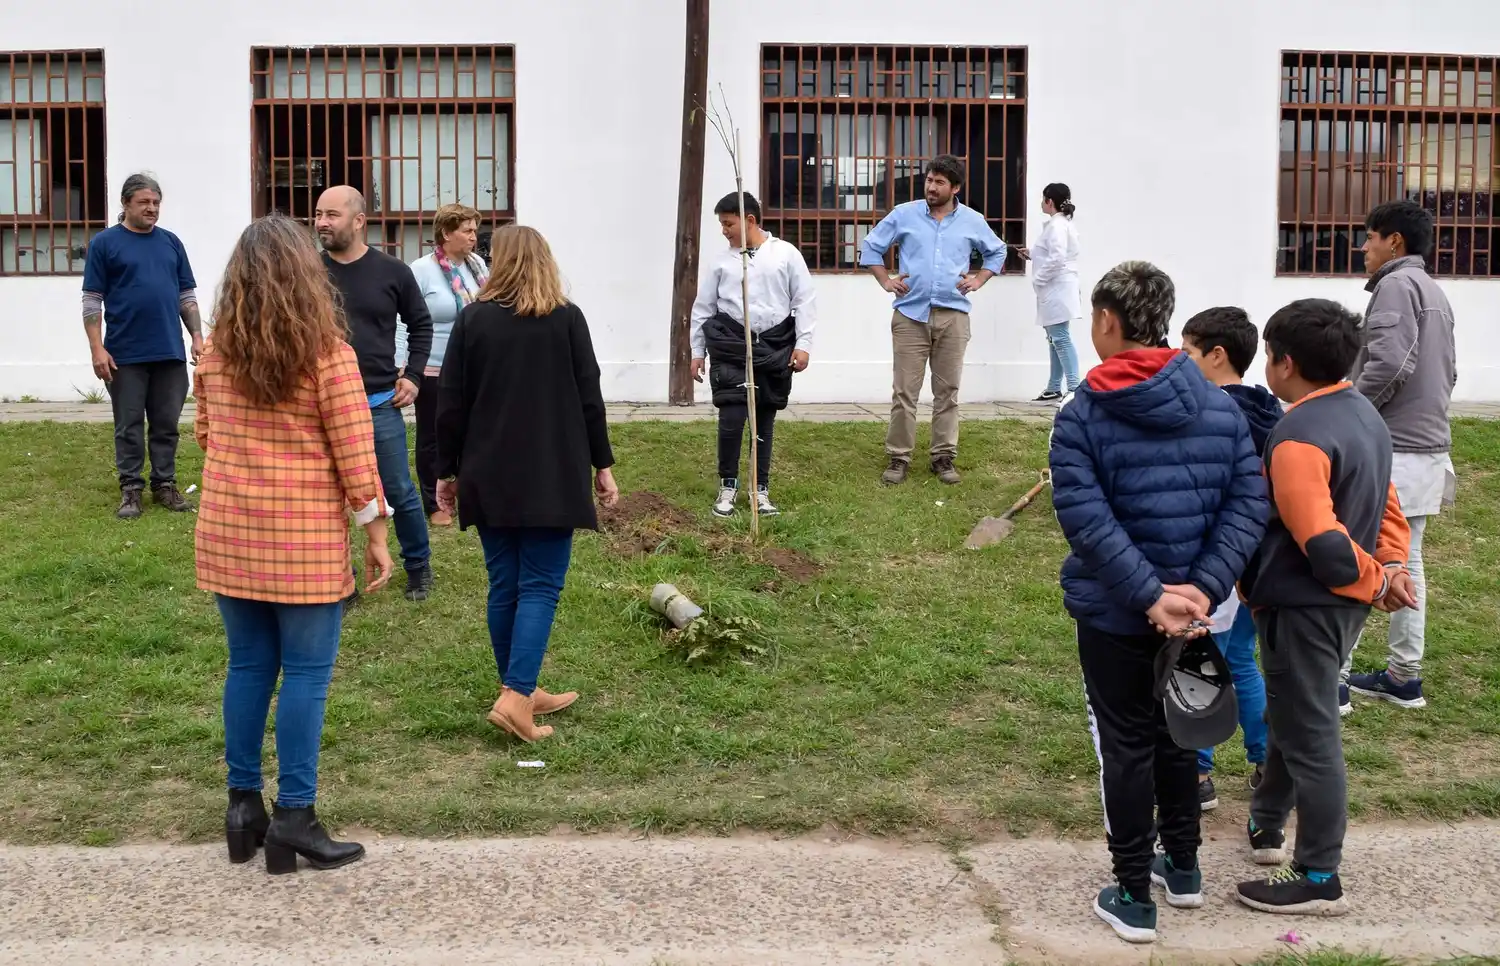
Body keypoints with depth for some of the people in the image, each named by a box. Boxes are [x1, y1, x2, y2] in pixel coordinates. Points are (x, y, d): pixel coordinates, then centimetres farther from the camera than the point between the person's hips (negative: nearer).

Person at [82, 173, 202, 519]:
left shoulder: (171, 242, 10)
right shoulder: (105, 243, -1)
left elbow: (187, 296, 14)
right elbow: (92, 301, -2)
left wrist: (197, 337, 5)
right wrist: (97, 348, -9)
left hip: (170, 352, 3)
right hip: (125, 354, -3)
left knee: (166, 424, 8)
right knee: (129, 426, 4)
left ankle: (165, 484, 18)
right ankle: (130, 489, 12)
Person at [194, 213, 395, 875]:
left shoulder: (216, 353, 2)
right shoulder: (327, 353, -12)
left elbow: (205, 436, 12)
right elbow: (355, 455, -11)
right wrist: (376, 535, -4)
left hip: (228, 533, 5)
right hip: (305, 539, -5)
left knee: (247, 667, 13)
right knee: (306, 674, 3)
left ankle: (243, 805, 20)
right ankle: (294, 815, 6)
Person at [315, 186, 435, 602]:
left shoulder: (392, 271, -1)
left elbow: (420, 324, 11)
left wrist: (413, 375, 3)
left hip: (380, 403, 0)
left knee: (400, 492, 6)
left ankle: (418, 566, 28)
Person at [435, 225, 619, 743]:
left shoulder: (471, 319, 0)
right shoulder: (567, 318, -2)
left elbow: (451, 404, 1)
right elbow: (589, 399, -2)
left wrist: (447, 471, 10)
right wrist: (602, 465, 7)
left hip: (489, 478, 2)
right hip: (552, 477, -2)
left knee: (504, 585, 11)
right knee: (540, 586, 0)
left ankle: (522, 690, 20)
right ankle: (515, 697, -12)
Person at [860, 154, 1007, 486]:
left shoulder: (972, 221, 7)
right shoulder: (903, 214, 3)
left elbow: (997, 251, 23)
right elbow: (871, 246, 13)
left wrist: (979, 280, 9)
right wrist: (885, 281, 3)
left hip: (953, 316, 1)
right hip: (910, 314, -1)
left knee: (947, 391, 6)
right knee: (904, 391, -1)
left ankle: (944, 457, 13)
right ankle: (898, 458, 5)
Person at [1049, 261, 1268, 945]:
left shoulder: (1081, 416, -13)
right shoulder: (1221, 407, 0)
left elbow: (1088, 522, -23)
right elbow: (1248, 504, -8)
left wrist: (1151, 597, -22)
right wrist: (1202, 588, -16)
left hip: (1113, 614, -4)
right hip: (1189, 609, 4)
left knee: (1125, 746, 8)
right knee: (1174, 731, 22)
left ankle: (1133, 900, 16)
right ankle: (1183, 868, 37)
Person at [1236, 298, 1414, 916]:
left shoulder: (1299, 437, -24)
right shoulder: (1365, 415, 7)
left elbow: (1322, 542, -30)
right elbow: (1385, 510, 11)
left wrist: (1375, 581, -15)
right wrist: (1388, 571, 1)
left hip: (1304, 608, -10)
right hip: (1343, 605, 10)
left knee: (1308, 735, 1)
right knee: (1295, 714, 24)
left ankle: (1319, 880, 12)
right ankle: (1266, 823, 42)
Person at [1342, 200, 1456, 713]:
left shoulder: (1397, 285, -12)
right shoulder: (1435, 293, 18)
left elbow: (1390, 362, -24)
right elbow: (1447, 371, 20)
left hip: (1389, 452, -10)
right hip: (1427, 449, 10)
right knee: (1405, 563, 14)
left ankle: (1333, 678, -5)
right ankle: (1403, 676, 19)